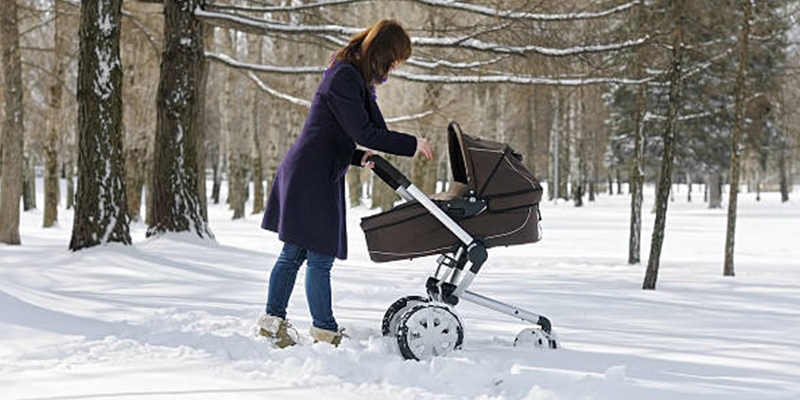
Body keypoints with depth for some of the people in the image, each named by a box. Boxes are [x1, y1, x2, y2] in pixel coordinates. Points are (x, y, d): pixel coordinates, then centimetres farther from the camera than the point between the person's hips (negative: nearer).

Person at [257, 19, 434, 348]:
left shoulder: (355, 78, 16)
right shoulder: (344, 77, -16)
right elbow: (362, 132, -20)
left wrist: (358, 158, 4)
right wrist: (412, 145, -14)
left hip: (320, 175, 10)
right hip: (312, 176, -10)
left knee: (294, 253, 13)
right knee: (320, 257, -4)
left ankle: (273, 320, 19)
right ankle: (325, 332, 3)